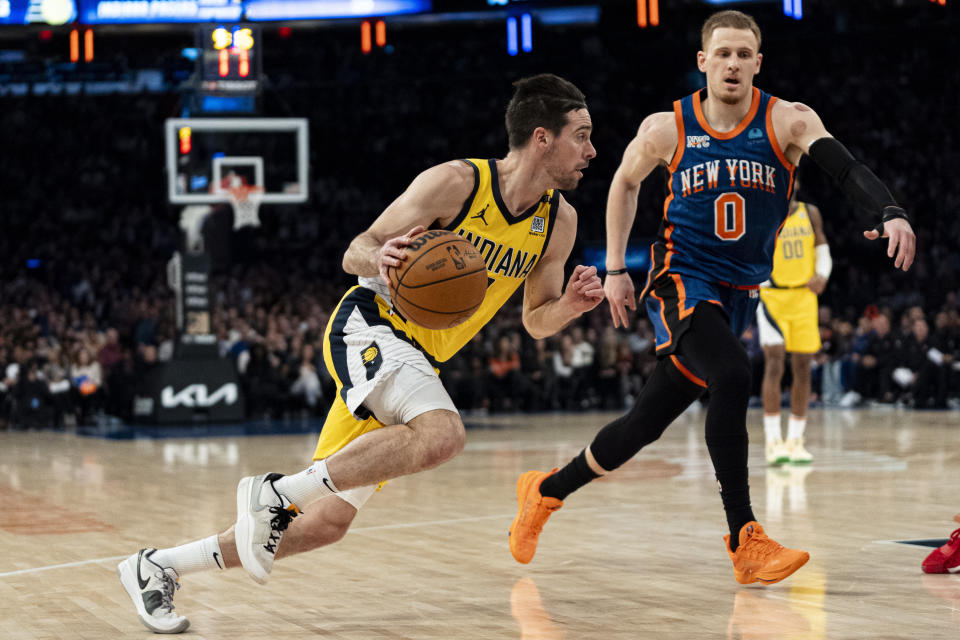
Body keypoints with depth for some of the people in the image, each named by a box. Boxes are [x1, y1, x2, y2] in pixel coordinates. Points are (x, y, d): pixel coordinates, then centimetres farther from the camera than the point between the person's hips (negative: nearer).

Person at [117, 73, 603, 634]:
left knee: (327, 523, 3)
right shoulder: (457, 182, -16)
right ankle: (276, 492, -23)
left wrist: (570, 305, -9)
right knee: (442, 434, -37)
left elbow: (537, 321, 13)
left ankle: (158, 567, 16)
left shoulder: (560, 221, 1)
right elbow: (357, 250, -10)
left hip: (416, 362, 7)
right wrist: (378, 259, -33)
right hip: (371, 324, -7)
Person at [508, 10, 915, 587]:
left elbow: (845, 166, -23)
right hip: (682, 280, -2)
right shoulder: (666, 129, -4)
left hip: (740, 293, 3)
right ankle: (746, 540, -28)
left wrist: (891, 213, -42)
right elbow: (625, 182, 15)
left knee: (650, 421, 9)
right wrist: (614, 268, 11)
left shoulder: (788, 121, -7)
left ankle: (547, 490, 32)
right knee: (732, 376, -30)